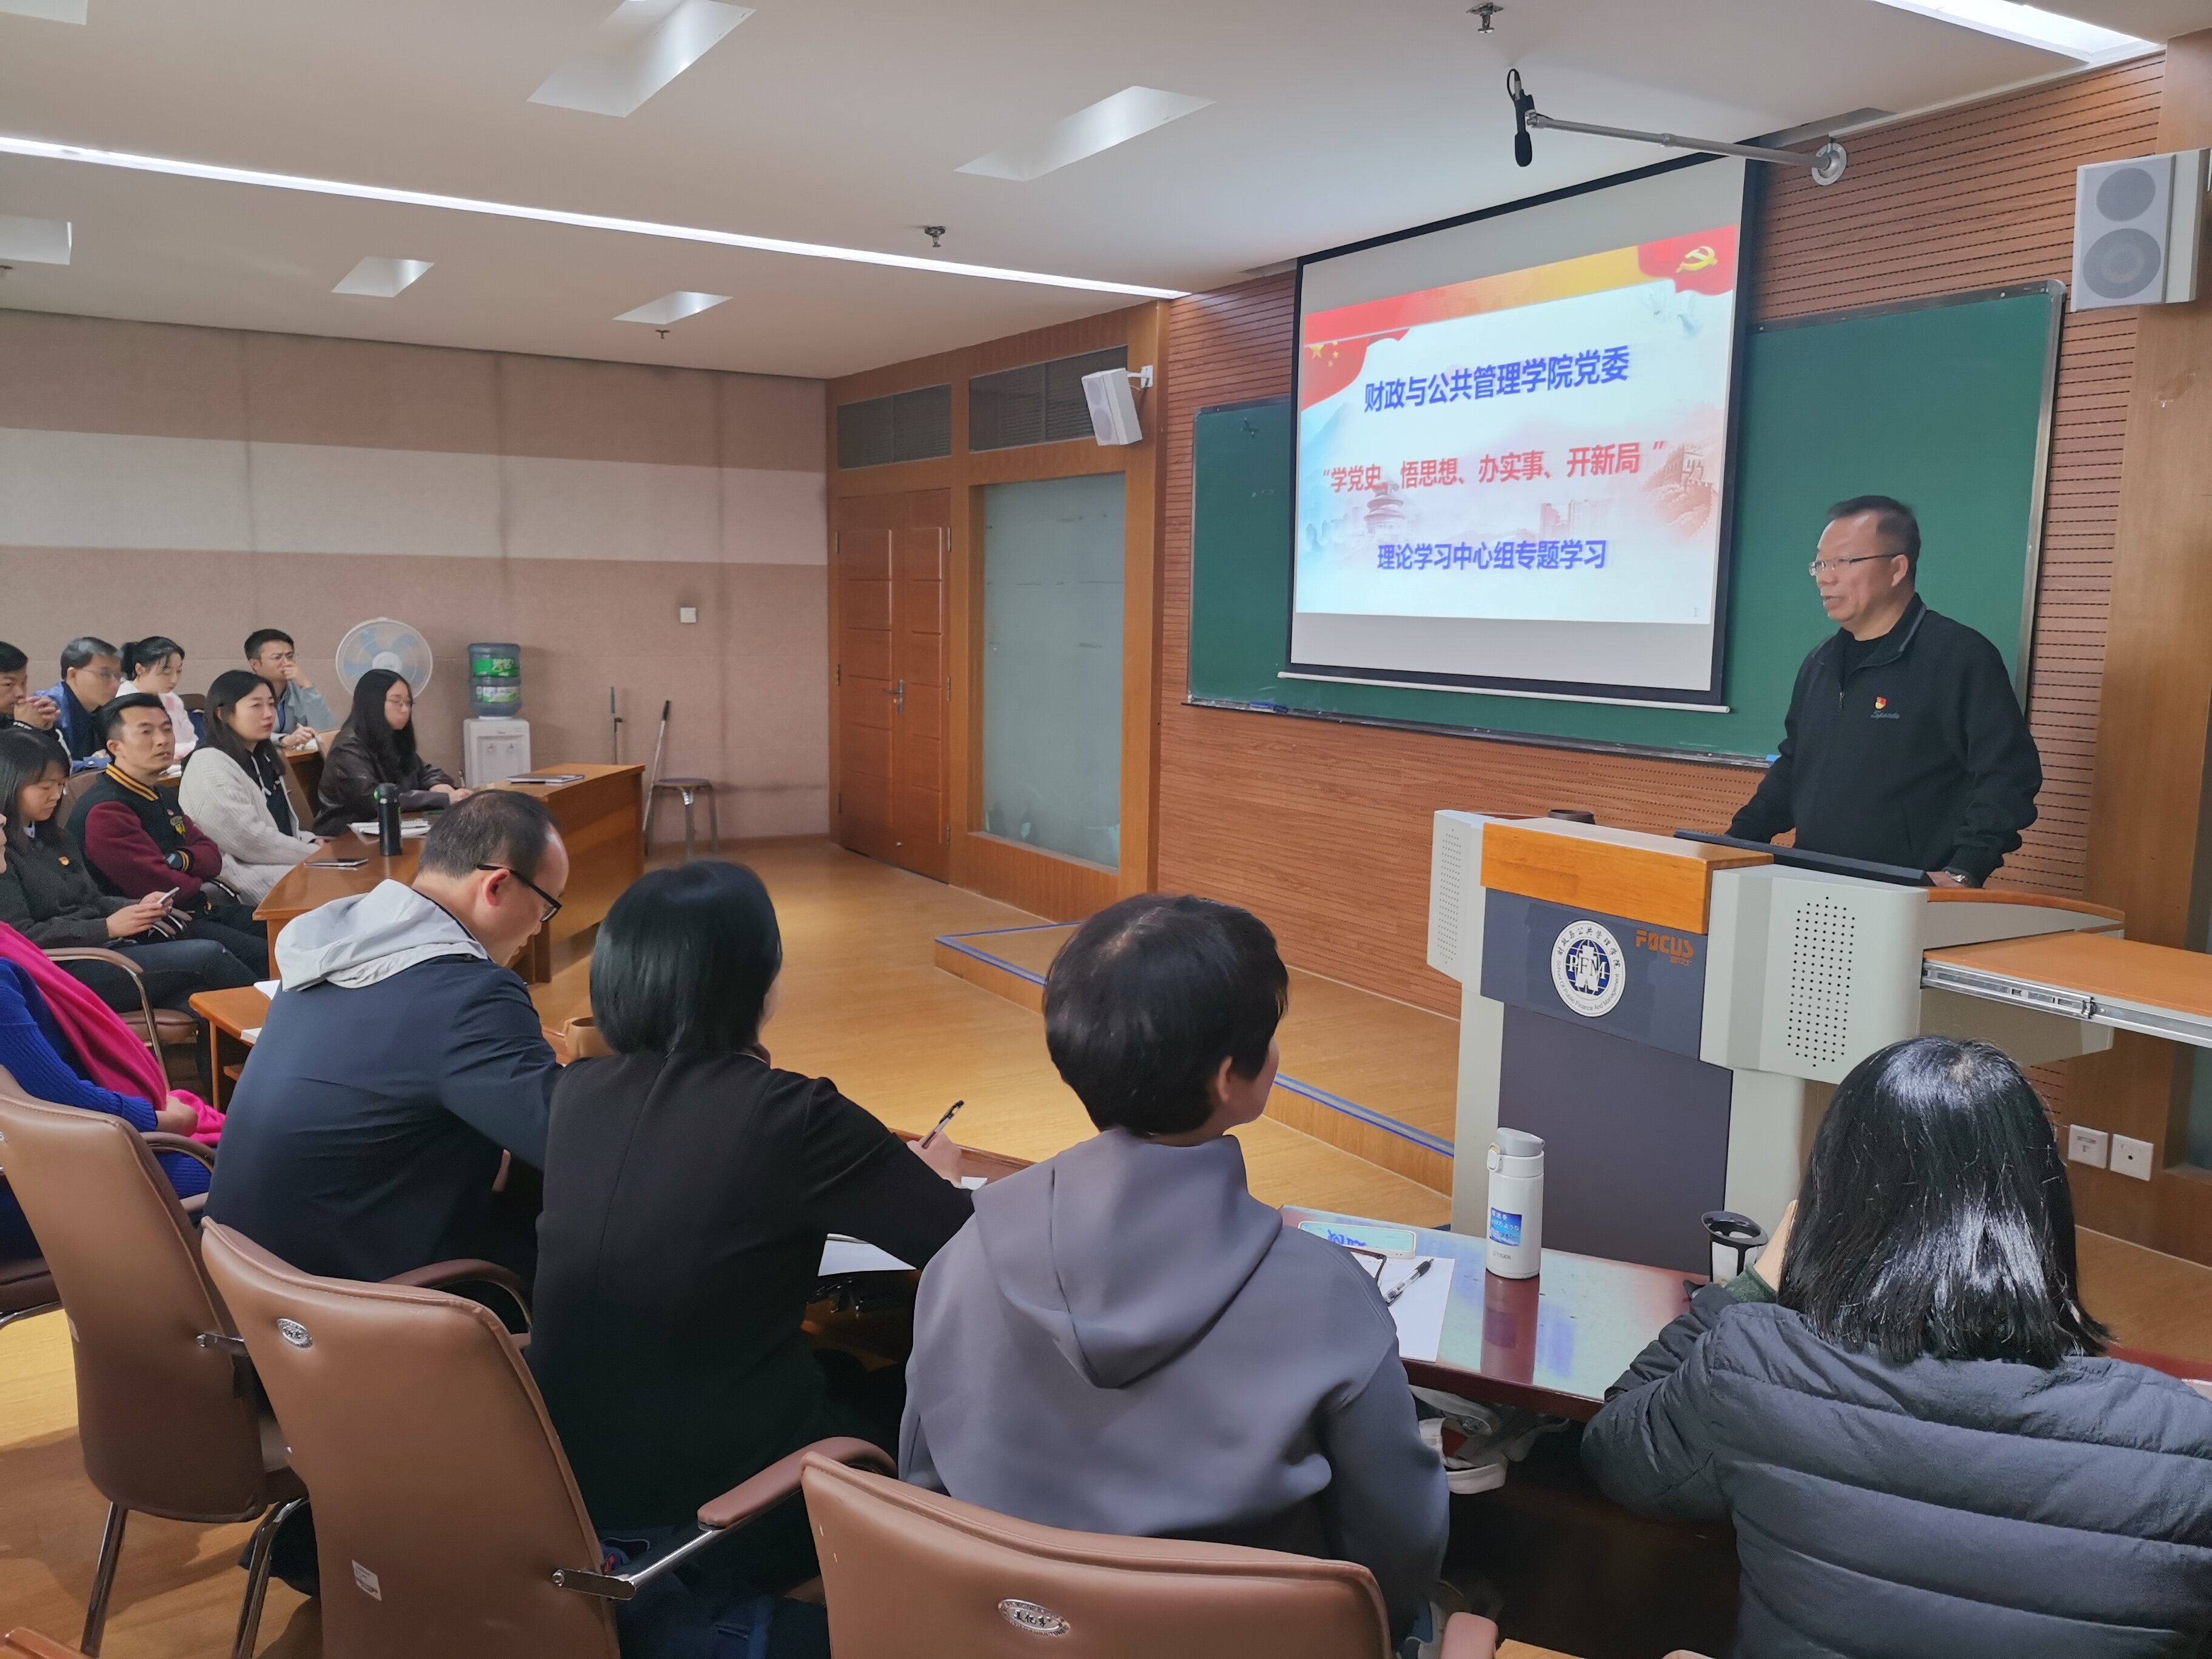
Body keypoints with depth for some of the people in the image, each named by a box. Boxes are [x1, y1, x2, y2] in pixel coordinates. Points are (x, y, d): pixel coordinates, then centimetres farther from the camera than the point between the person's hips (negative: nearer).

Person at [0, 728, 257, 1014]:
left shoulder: (55, 837, 18)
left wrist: (137, 906, 1)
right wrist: (107, 928, -19)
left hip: (106, 950, 9)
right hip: (65, 973, -9)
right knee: (206, 955, -21)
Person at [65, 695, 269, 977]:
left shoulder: (163, 797, 16)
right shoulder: (104, 811, -17)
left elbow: (212, 856, 13)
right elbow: (158, 886, -22)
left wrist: (180, 860, -10)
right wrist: (208, 892, -4)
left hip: (197, 911, 10)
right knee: (267, 958, -23)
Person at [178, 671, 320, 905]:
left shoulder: (262, 758, 15)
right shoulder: (211, 767, -15)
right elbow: (251, 842, -20)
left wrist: (312, 844, 1)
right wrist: (315, 853, -13)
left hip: (281, 862, 9)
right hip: (244, 875, -9)